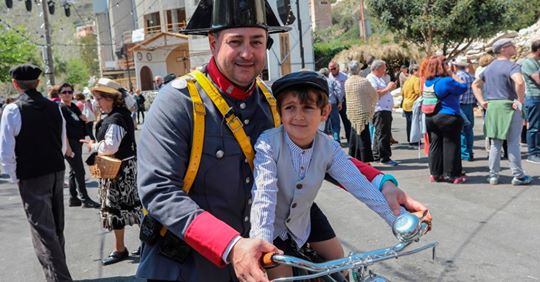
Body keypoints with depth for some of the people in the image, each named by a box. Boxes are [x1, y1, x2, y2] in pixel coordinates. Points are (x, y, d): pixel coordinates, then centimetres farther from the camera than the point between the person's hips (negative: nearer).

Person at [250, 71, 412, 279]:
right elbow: (263, 197, -33)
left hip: (300, 229, 4)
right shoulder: (268, 144, -24)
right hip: (272, 231, -4)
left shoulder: (329, 148, -13)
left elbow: (361, 186, -20)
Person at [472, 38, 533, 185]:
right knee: (513, 143, 2)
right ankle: (518, 176, 10)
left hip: (492, 108, 6)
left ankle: (493, 176, 14)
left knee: (495, 143, 11)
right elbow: (519, 82, -31)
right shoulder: (511, 66, -11)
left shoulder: (489, 67, 13)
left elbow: (475, 85, 21)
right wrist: (520, 100, -18)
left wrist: (482, 101, 12)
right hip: (508, 107, -6)